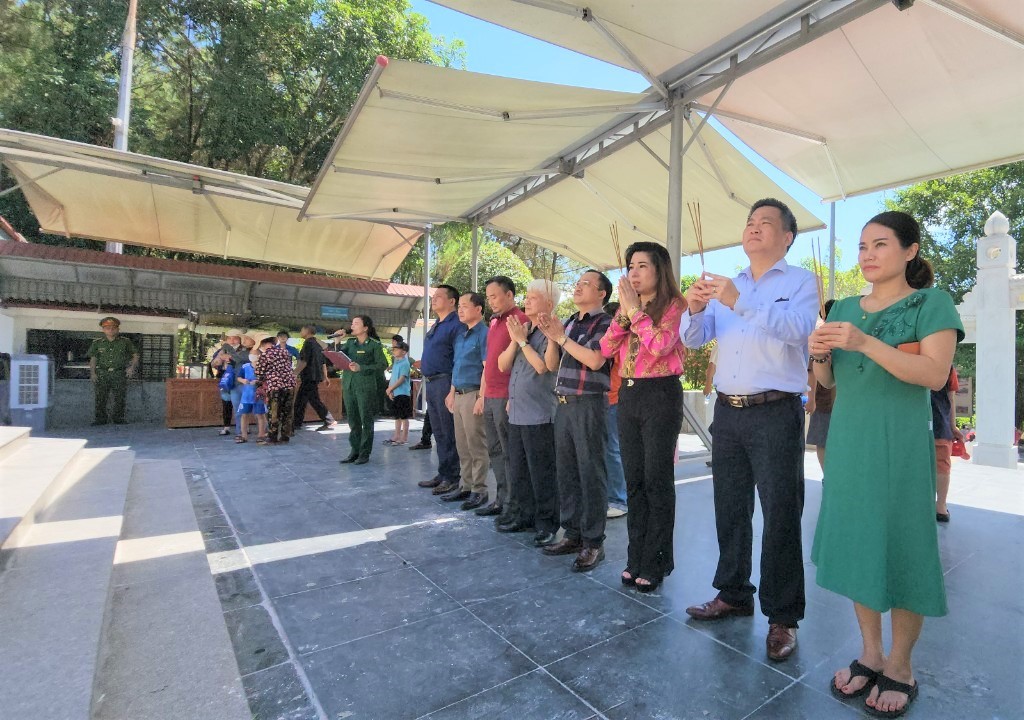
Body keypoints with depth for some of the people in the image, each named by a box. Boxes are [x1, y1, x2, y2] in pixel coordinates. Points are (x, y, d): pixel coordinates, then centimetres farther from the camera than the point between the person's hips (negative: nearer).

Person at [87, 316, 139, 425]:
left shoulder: (125, 342, 7)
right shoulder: (97, 343, 10)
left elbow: (135, 355, 10)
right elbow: (93, 359, 11)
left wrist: (132, 367, -5)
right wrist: (92, 373, 2)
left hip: (120, 374, 0)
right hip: (102, 373, 1)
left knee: (120, 398, 1)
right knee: (101, 397, -1)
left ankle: (118, 418, 10)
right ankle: (100, 418, 7)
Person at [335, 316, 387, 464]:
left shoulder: (375, 344, -4)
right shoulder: (350, 341, 10)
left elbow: (382, 365, -10)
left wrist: (361, 368, -18)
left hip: (366, 386, -5)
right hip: (348, 384, 5)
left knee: (366, 420, 2)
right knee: (352, 420, 9)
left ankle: (365, 453, 9)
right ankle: (354, 451, 19)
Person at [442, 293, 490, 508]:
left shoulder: (484, 333, -10)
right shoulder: (460, 336, 16)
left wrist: (482, 397, -20)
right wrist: (452, 392, 18)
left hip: (474, 395, -9)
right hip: (459, 395, 9)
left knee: (476, 446, -2)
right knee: (462, 446, 13)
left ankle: (479, 490, 8)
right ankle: (466, 486, 23)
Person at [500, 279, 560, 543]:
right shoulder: (522, 329, 15)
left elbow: (543, 366, -21)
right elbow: (503, 365, 10)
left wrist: (522, 340, -12)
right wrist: (514, 341, -4)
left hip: (539, 415, -8)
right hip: (516, 413, 8)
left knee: (542, 474, 2)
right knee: (518, 472, 16)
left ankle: (547, 524, 15)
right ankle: (527, 516, 31)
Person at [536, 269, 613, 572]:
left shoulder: (604, 322, -6)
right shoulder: (569, 322, 16)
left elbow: (595, 360, -21)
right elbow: (552, 365, 14)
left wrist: (561, 337, -14)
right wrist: (551, 337, -3)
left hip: (589, 405, -8)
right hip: (563, 404, 8)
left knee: (590, 474, -1)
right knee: (566, 472, 12)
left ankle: (593, 542, 9)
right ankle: (573, 534, 24)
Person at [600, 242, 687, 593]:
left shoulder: (674, 305, -4)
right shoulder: (628, 307, 14)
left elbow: (661, 345, -21)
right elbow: (607, 349, 3)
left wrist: (635, 309, -14)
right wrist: (623, 311, -6)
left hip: (661, 395, -6)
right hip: (629, 395, 7)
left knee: (657, 482, 1)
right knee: (634, 481, 12)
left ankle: (656, 563, 15)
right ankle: (636, 558, 24)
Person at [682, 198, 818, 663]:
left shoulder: (800, 281, 1)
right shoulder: (726, 284, 14)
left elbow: (798, 327, -20)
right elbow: (693, 339, 7)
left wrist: (738, 302, -29)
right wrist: (694, 309, -13)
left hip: (776, 414, -5)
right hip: (728, 412, 5)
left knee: (780, 516, 3)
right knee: (729, 509, 14)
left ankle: (782, 617, 18)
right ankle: (733, 594, 31)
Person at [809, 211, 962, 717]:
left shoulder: (931, 302, -1)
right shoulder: (846, 308, 13)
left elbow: (935, 374, -15)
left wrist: (865, 343, -24)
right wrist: (820, 355, -6)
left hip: (900, 444, -5)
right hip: (847, 441, 5)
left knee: (900, 546, 3)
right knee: (855, 542, 9)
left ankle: (900, 667, 20)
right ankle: (870, 654, 25)